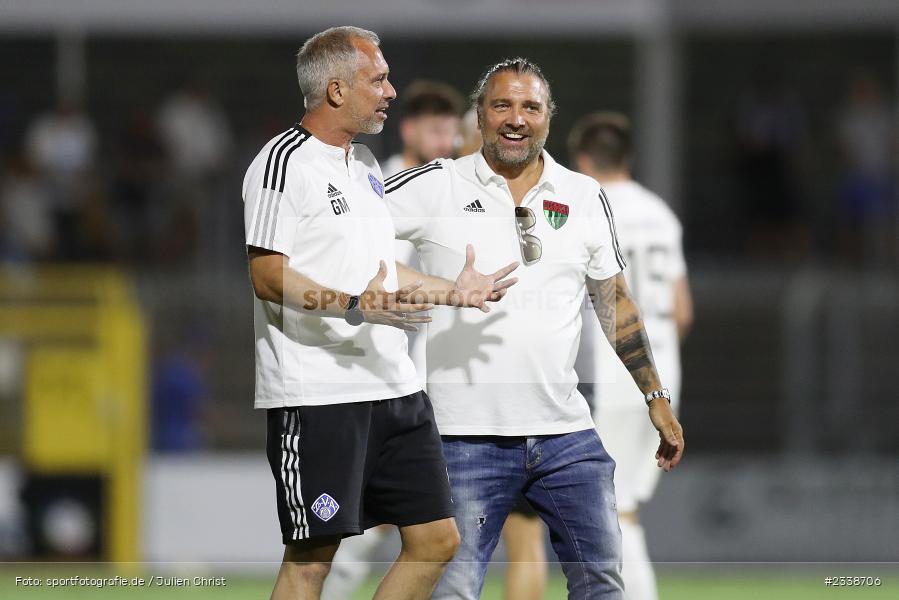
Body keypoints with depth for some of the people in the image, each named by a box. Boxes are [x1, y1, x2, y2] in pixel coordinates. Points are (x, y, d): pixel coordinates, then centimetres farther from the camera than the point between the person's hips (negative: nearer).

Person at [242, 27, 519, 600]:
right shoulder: (286, 161, -10)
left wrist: (451, 291, 19)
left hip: (393, 388, 9)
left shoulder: (364, 163, 18)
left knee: (437, 539, 7)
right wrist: (356, 306, -26)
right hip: (317, 395, -9)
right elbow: (268, 274, -16)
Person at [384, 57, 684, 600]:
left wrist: (656, 397, 17)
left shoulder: (585, 197, 10)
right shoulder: (436, 186, 0)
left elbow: (615, 301, 17)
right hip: (466, 433, -3)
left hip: (566, 433, 3)